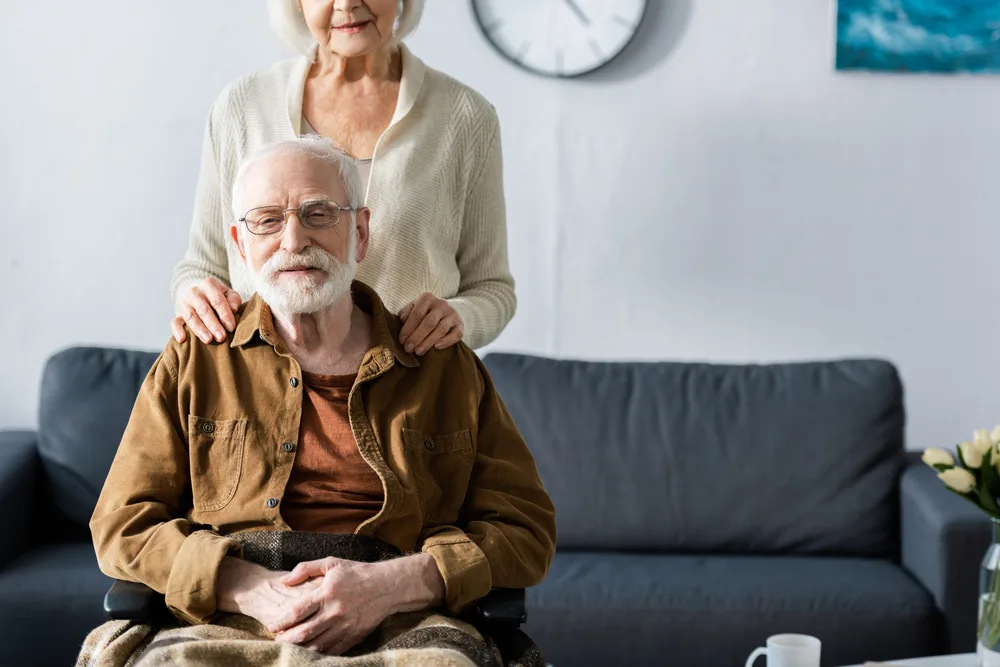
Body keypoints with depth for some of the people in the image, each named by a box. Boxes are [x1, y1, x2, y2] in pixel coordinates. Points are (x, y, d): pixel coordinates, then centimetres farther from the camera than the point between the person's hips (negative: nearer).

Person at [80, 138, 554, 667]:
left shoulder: (446, 366, 15)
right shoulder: (194, 361, 17)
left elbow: (526, 528, 10)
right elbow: (123, 526, 11)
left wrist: (390, 585, -9)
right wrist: (252, 591, -8)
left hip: (401, 623, 0)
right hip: (229, 623, 0)